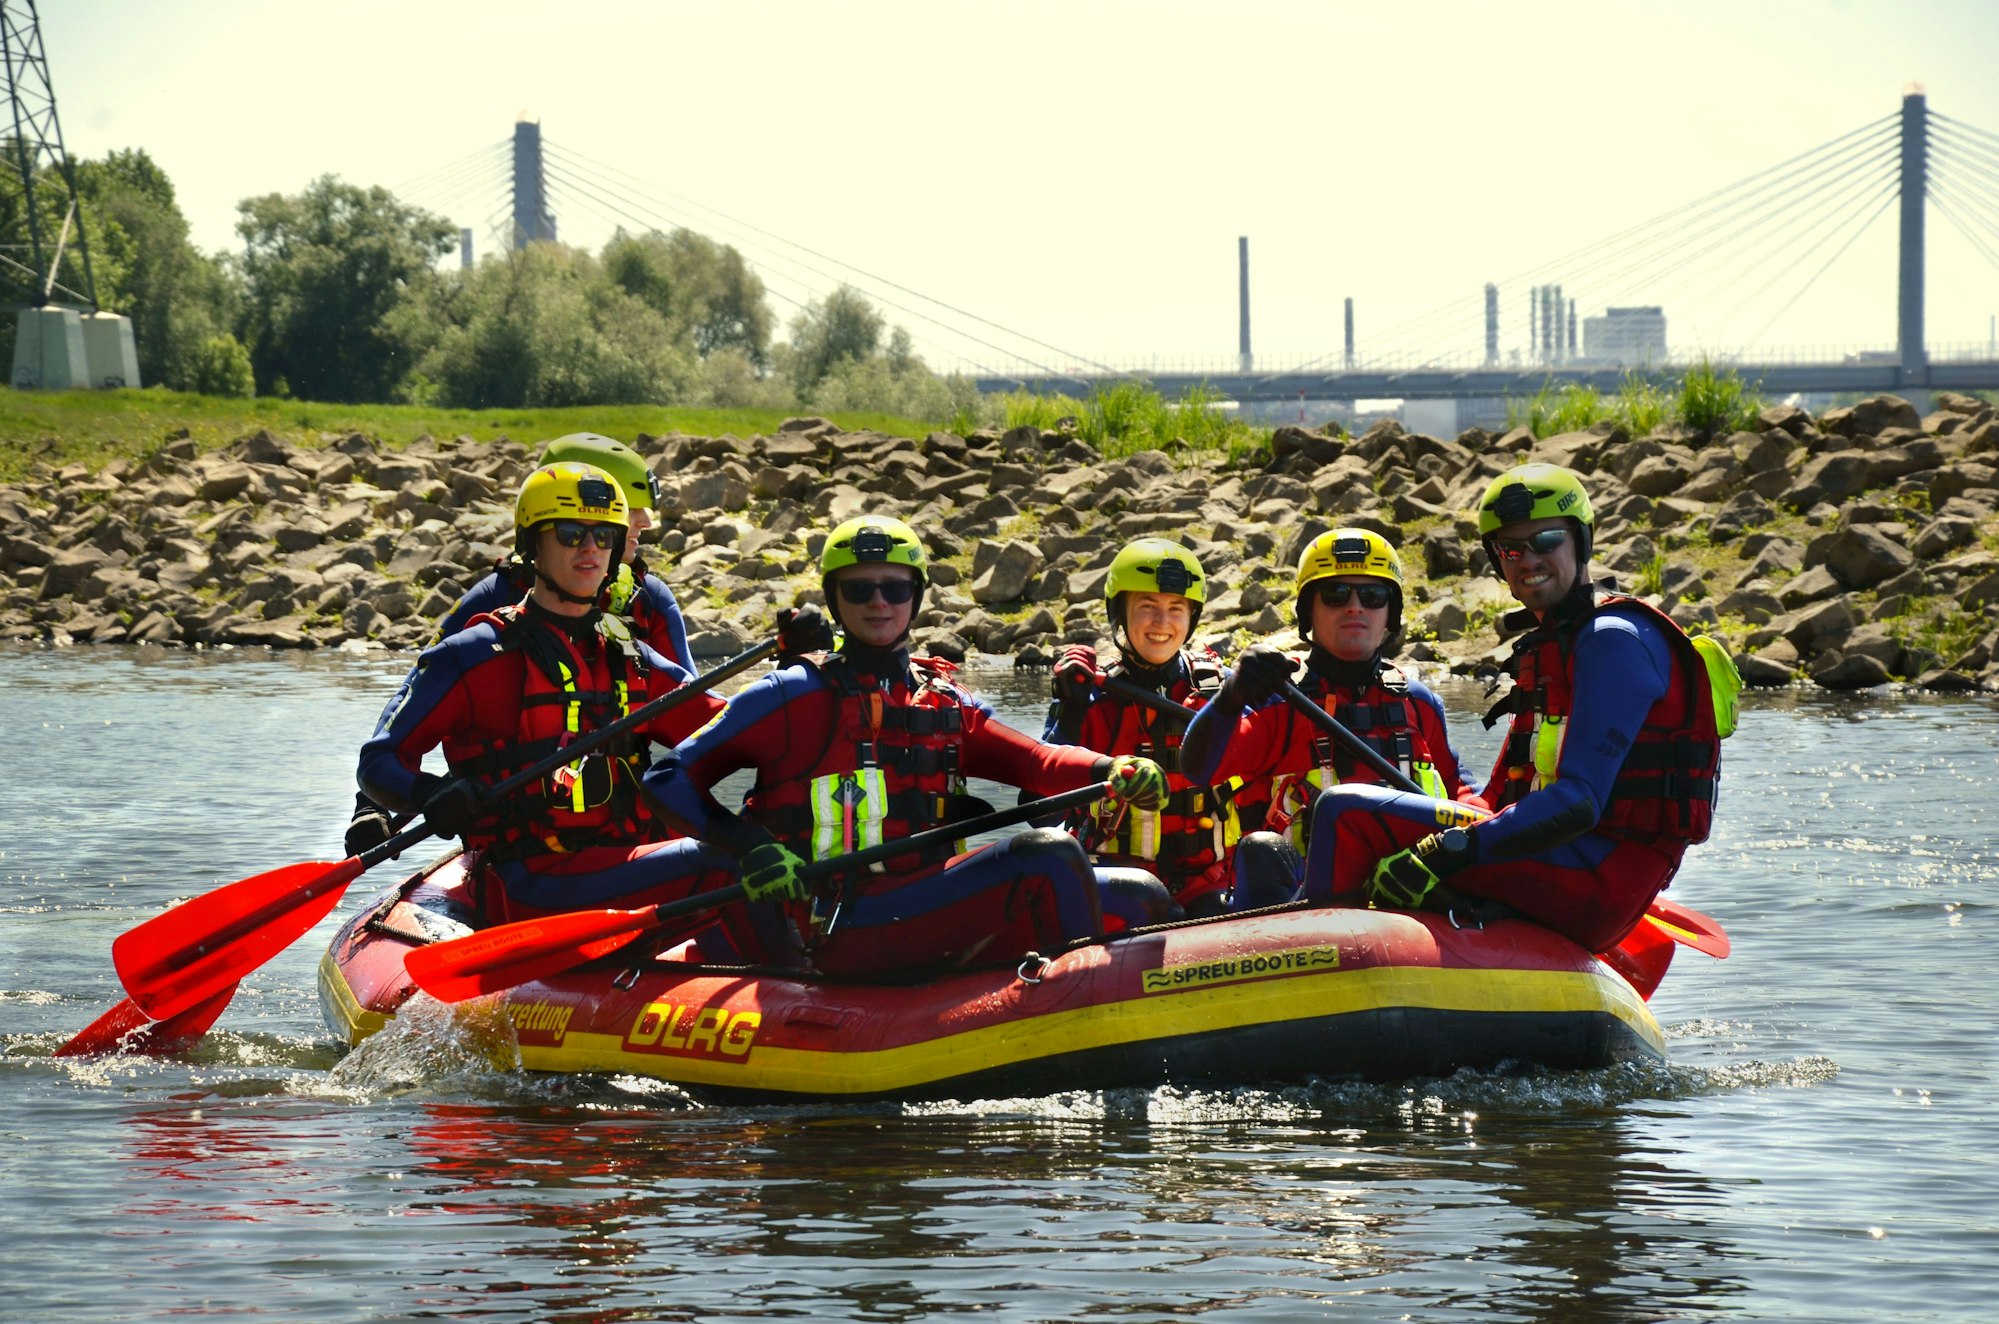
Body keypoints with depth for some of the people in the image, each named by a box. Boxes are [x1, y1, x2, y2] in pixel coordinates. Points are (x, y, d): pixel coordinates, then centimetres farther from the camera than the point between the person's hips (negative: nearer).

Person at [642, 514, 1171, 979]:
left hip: (930, 926, 7)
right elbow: (670, 779, 1)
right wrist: (750, 845, -15)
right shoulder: (793, 697, 3)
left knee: (1140, 901, -5)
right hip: (841, 932, -7)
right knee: (1047, 858, -24)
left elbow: (1034, 759, 5)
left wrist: (1113, 771, -16)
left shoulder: (944, 704, 20)